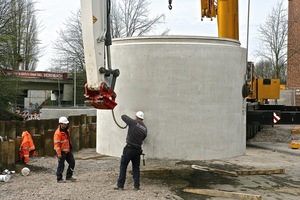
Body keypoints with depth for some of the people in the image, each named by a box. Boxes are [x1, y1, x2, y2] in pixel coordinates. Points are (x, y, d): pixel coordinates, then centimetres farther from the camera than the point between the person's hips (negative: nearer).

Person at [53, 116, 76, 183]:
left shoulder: (67, 130, 9)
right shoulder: (58, 133, -19)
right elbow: (56, 144, -20)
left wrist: (70, 148, 22)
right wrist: (59, 153, -21)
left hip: (68, 151, 9)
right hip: (62, 151, -9)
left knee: (72, 162, 10)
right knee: (61, 165, 1)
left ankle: (69, 176, 22)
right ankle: (59, 179, 14)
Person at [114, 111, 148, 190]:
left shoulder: (133, 123, -8)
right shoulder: (144, 129, 7)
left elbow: (123, 116, 2)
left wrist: (129, 121, 21)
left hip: (129, 148, -4)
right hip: (138, 150, 5)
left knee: (123, 166, 5)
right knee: (136, 168, 13)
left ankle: (120, 185, 6)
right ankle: (136, 186, 12)